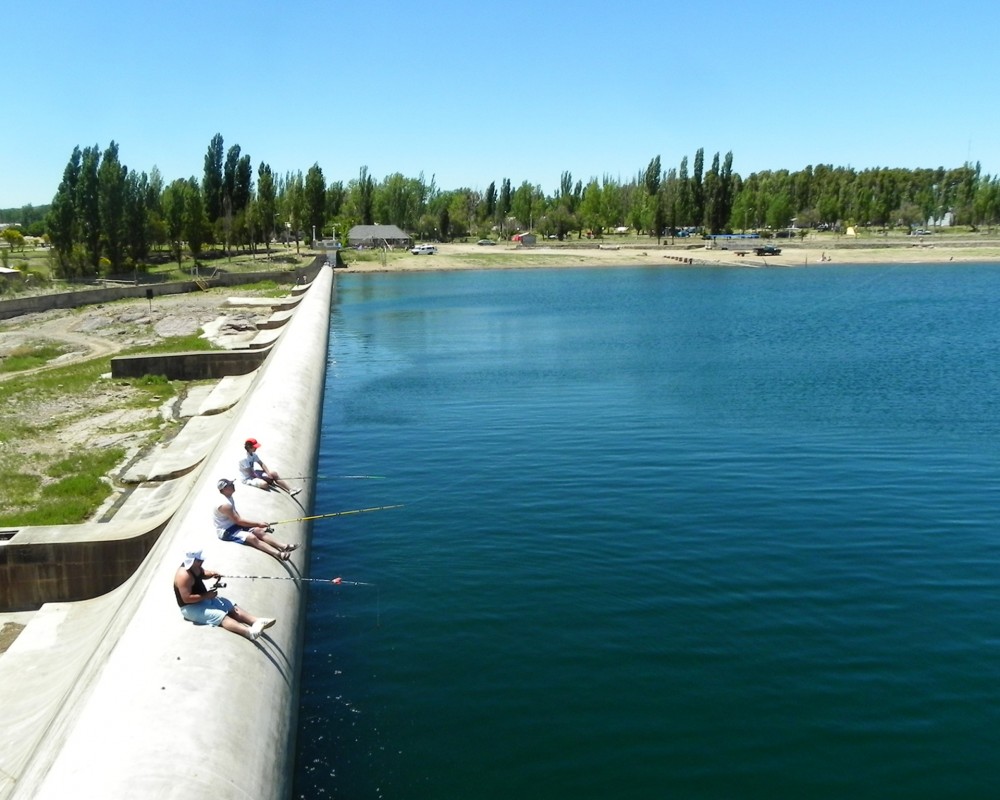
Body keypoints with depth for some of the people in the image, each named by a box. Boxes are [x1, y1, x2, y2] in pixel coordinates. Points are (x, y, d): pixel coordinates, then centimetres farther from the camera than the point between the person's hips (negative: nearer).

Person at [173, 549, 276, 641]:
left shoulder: (195, 566, -1)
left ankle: (256, 621, -19)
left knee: (231, 607, -2)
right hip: (191, 607, -10)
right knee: (220, 616, -28)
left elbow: (202, 574, 21)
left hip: (203, 598, 10)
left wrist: (211, 574, -2)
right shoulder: (184, 575, -29)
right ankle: (250, 632, -45)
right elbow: (186, 598, -31)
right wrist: (206, 596, -24)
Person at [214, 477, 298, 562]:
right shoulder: (225, 504, -25)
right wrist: (258, 524, -17)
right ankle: (278, 554, -45)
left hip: (233, 525, 9)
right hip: (226, 531, -9)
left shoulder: (229, 497, 6)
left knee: (259, 531, -10)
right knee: (252, 537, -28)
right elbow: (239, 521, -23)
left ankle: (284, 546, -24)